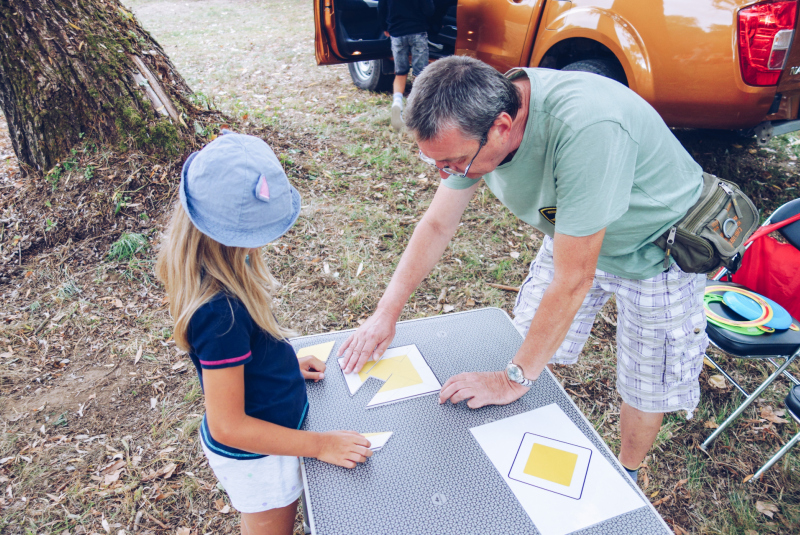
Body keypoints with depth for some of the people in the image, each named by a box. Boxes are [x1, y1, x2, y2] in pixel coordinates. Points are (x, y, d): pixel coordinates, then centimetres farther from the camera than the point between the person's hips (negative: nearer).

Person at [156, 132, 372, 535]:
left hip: (266, 428, 8)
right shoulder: (219, 312, -38)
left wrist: (285, 364, 7)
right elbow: (227, 426, -28)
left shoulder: (210, 268, -12)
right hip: (254, 456, -8)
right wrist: (320, 445, -22)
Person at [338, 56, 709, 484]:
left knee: (644, 388, 6)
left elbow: (572, 281, -36)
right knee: (534, 351, 9)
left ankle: (625, 477, 36)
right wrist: (387, 312, -8)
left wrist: (513, 379, -24)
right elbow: (437, 224, -8)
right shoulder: (472, 121, -21)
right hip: (572, 234, 5)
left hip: (658, 248, -5)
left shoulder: (586, 129, -43)